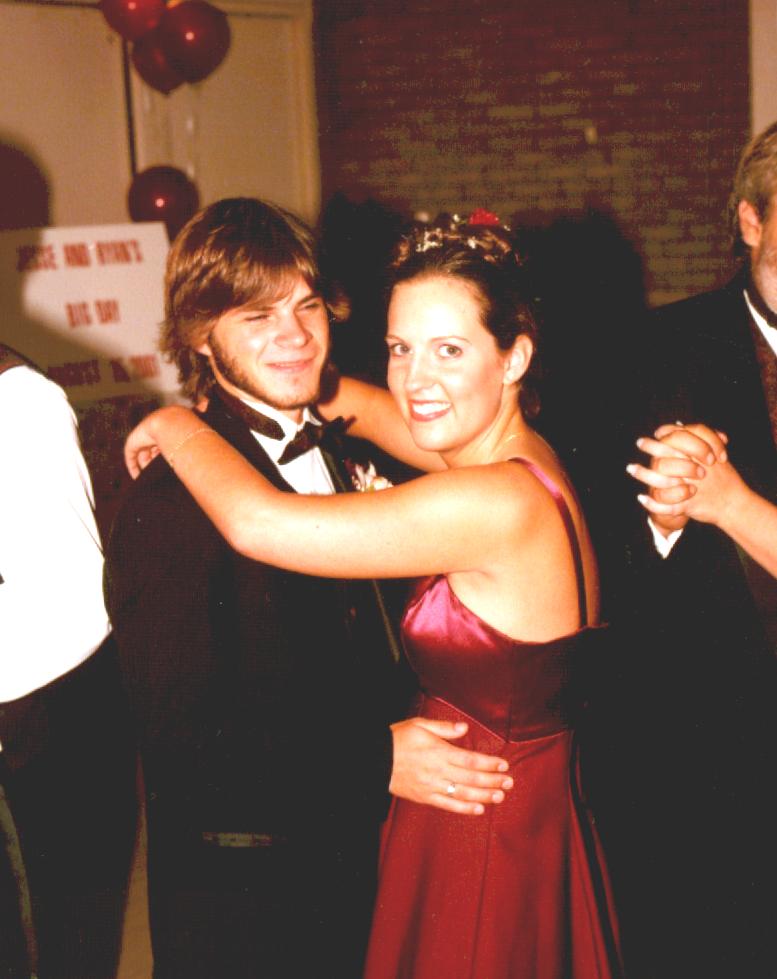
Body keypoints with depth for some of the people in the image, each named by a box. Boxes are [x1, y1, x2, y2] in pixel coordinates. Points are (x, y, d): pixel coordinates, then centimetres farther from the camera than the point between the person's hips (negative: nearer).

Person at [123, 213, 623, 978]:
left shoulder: (499, 503, -28)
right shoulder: (513, 452, 0)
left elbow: (256, 523, -28)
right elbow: (359, 402, 18)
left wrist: (177, 425, -11)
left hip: (485, 849, -9)